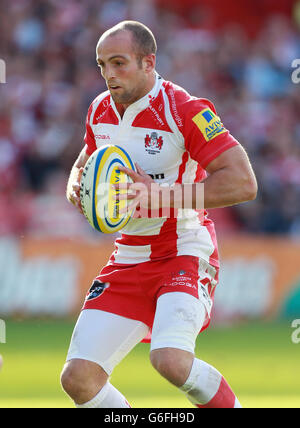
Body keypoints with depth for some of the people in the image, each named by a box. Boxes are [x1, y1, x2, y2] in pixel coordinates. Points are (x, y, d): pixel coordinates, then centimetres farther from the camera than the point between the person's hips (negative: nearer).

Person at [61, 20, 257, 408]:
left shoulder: (184, 110, -16)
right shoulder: (100, 110, 6)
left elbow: (242, 183, -22)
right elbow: (86, 161, 27)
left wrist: (160, 194, -27)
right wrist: (75, 187, 2)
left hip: (184, 256, -7)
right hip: (129, 259, 7)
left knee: (171, 360, -31)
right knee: (78, 378, -7)